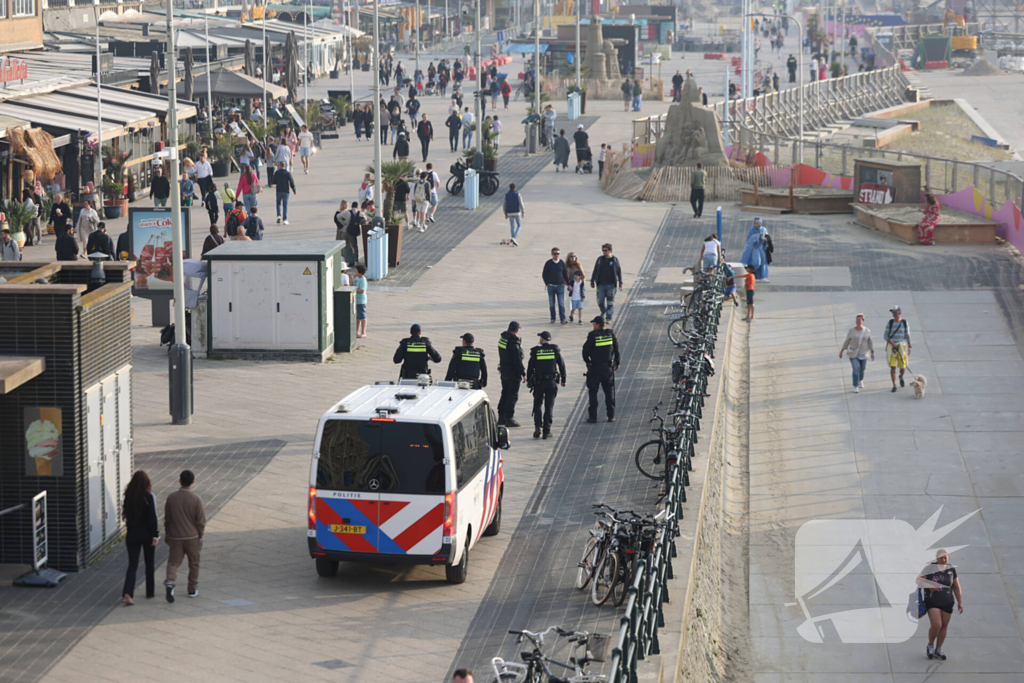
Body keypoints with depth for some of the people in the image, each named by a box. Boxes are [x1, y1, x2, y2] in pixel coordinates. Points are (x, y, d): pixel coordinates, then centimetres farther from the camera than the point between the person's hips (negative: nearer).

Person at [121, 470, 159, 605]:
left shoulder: (128, 496, -3)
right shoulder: (149, 497, -14)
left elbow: (125, 514, 6)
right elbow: (153, 518, -13)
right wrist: (155, 535, -9)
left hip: (132, 534, 2)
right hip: (147, 534, -2)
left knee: (132, 565, 2)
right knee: (150, 564, 16)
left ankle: (127, 593, -16)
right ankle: (150, 591, 27)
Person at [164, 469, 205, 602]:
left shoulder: (171, 498, -4)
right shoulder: (196, 500, -11)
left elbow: (167, 518, 5)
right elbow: (201, 521, -7)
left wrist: (166, 534, 18)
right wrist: (200, 536, 8)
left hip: (175, 536, 1)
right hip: (192, 536, -1)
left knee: (173, 562, 4)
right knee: (193, 564, 14)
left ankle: (170, 582, -22)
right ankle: (192, 590, 21)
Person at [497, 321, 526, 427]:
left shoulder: (502, 338, 4)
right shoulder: (513, 342, -23)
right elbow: (517, 360, -22)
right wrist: (523, 374, -18)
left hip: (503, 370, 9)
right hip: (513, 372, -9)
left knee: (505, 393, 18)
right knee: (512, 395, -1)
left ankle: (501, 417, 23)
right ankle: (508, 419, 1)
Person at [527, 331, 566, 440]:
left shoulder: (536, 351, -3)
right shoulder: (555, 350, 0)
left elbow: (530, 367, -1)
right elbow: (562, 365, 4)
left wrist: (528, 380, 11)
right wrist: (563, 379, 14)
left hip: (539, 382, -1)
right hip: (552, 382, 1)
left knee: (538, 405, 11)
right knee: (549, 406, 5)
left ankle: (537, 426, -8)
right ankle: (547, 431, 2)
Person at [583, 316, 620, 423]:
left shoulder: (593, 336, -13)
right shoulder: (611, 334, -1)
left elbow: (585, 350, -10)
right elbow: (616, 349, 5)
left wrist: (587, 361, 9)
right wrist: (617, 363, 17)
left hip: (595, 367, -3)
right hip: (608, 367, 3)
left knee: (593, 392, 4)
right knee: (609, 391, 12)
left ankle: (593, 417, 2)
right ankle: (611, 416, 12)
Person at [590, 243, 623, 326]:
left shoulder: (615, 260, 1)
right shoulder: (600, 259, 7)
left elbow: (619, 272, 3)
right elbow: (595, 271, 11)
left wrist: (620, 284, -2)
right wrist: (592, 282, 9)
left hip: (611, 285, -2)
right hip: (601, 285, 2)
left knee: (610, 302, -2)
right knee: (600, 302, 2)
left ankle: (608, 319, 4)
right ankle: (603, 312, 32)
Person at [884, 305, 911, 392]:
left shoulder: (905, 323, -1)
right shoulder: (889, 323, -2)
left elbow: (907, 336, 2)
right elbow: (885, 336, -2)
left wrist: (909, 348, -3)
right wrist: (892, 343, -19)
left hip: (902, 347, 0)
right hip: (891, 347, 0)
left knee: (903, 367, 6)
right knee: (892, 367, -10)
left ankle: (901, 377, 41)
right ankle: (894, 386, -4)